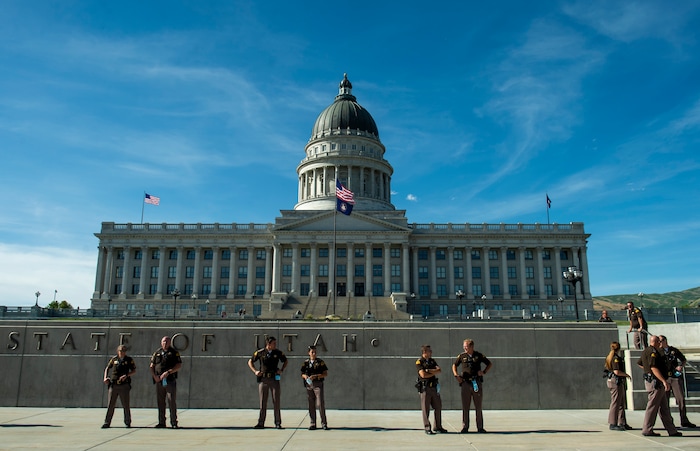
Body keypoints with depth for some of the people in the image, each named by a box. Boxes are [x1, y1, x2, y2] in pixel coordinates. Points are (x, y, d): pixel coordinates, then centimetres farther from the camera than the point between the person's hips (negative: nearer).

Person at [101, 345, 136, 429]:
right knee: (110, 405, 2)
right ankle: (107, 423, 11)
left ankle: (127, 422, 16)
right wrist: (105, 377, 2)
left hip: (124, 385, -1)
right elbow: (107, 368, 18)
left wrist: (126, 375, -13)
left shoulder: (129, 360, 4)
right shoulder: (114, 359, 8)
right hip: (113, 385, 1)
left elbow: (134, 371, 4)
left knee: (126, 405, 3)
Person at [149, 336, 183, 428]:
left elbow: (179, 365, -4)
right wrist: (154, 375, -5)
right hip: (159, 381, 3)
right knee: (160, 402, 7)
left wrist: (168, 372, -14)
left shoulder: (174, 352, 4)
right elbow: (152, 366, 13)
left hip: (170, 380, -3)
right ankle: (161, 422, 15)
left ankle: (174, 422, 0)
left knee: (172, 401, -5)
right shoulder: (157, 353, 14)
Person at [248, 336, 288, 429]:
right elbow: (250, 362, 10)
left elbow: (285, 361, 18)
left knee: (276, 401, 0)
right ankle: (261, 423, 11)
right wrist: (255, 371, -2)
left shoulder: (278, 352, 2)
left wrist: (281, 370, 3)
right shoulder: (260, 352, -2)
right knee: (263, 401, 4)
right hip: (263, 379, -1)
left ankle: (278, 423, 8)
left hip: (274, 379, 1)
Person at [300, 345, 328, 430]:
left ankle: (324, 423, 2)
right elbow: (302, 374, 15)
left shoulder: (320, 362, 0)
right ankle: (313, 424, 15)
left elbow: (326, 374, -3)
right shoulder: (306, 362, 9)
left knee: (320, 403, -7)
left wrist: (315, 376, -16)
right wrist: (305, 376, -9)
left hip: (318, 384, -3)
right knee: (311, 405, 6)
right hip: (309, 385, 3)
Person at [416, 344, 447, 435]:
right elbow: (423, 375, -19)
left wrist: (429, 370, -13)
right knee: (426, 409, -2)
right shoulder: (419, 362, -6)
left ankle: (438, 427, 21)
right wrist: (434, 373, -5)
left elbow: (439, 370, 1)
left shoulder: (432, 361, 14)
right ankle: (427, 428, 6)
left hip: (434, 387, 6)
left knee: (438, 407, 10)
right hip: (425, 387, -6)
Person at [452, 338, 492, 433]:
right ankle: (465, 427, 8)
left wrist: (484, 372, -3)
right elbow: (454, 365, 17)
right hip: (465, 383, 1)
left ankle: (480, 427, 14)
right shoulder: (462, 356, 5)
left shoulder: (479, 355, 3)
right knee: (465, 406, 2)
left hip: (477, 383, 0)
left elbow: (490, 364, 12)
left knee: (478, 406, 6)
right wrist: (456, 375, 2)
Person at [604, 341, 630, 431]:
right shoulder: (615, 358, -15)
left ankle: (622, 423, 20)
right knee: (615, 403, -6)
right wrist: (626, 374, -6)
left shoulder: (609, 357, 15)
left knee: (621, 403, 15)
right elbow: (617, 371, -22)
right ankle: (613, 424, -2)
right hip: (616, 381, -10)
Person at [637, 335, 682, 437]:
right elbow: (654, 367, -25)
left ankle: (671, 430, 17)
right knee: (652, 406, -5)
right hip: (655, 382, -11)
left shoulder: (646, 351, 17)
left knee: (664, 407, 12)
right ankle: (647, 430, 0)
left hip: (650, 380, 11)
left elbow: (639, 363, 30)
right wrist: (664, 381, -27)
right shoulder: (652, 351, -15)